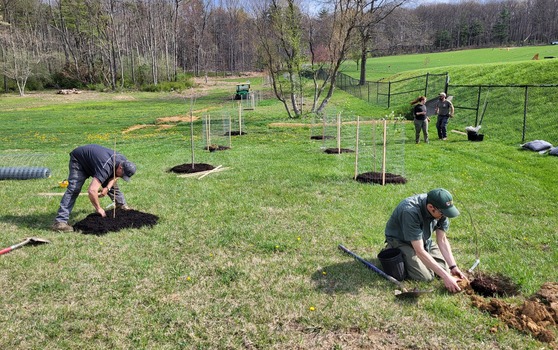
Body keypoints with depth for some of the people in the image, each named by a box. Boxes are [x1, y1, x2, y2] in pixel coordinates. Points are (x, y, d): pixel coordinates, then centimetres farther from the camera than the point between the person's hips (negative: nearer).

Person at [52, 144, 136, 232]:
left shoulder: (123, 161, -19)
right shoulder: (106, 167, -43)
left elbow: (115, 176, 4)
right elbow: (92, 190, -49)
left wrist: (107, 188, -15)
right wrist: (98, 208, -36)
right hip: (78, 160, -8)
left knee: (111, 184, 7)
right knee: (74, 189, -22)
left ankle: (121, 205, 28)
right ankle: (60, 222, -25)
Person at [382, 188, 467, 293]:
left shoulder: (440, 209, -19)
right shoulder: (410, 212, -39)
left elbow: (442, 240, -8)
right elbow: (420, 251, -38)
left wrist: (453, 267, -19)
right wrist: (445, 277, -36)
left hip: (423, 239, 6)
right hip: (400, 241, -6)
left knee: (446, 267, -5)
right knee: (425, 276, -18)